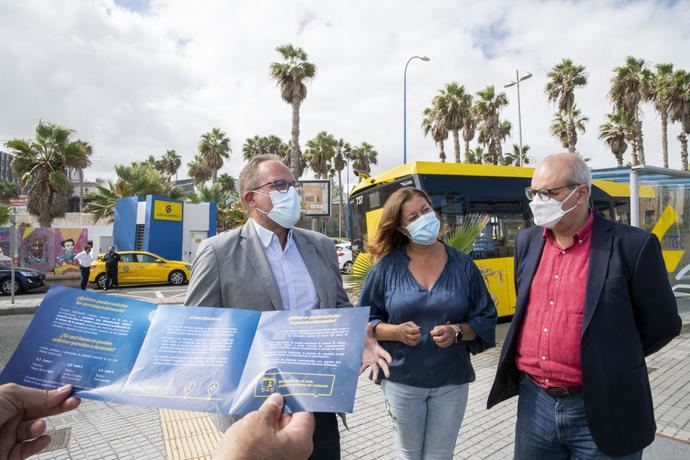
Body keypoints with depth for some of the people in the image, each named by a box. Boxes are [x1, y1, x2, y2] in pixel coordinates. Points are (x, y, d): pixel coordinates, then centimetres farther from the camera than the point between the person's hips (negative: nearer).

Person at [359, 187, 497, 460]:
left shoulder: (463, 265, -3)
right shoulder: (387, 266, -6)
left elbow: (486, 319, 2)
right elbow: (364, 320, -1)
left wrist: (457, 331, -17)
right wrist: (395, 331, -19)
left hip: (452, 382, 1)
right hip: (402, 381, -1)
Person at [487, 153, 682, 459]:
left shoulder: (632, 246, -11)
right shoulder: (527, 241, 3)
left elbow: (662, 325, -1)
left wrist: (610, 363, 5)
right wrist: (541, 362, 10)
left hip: (600, 410, -4)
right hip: (534, 401, 4)